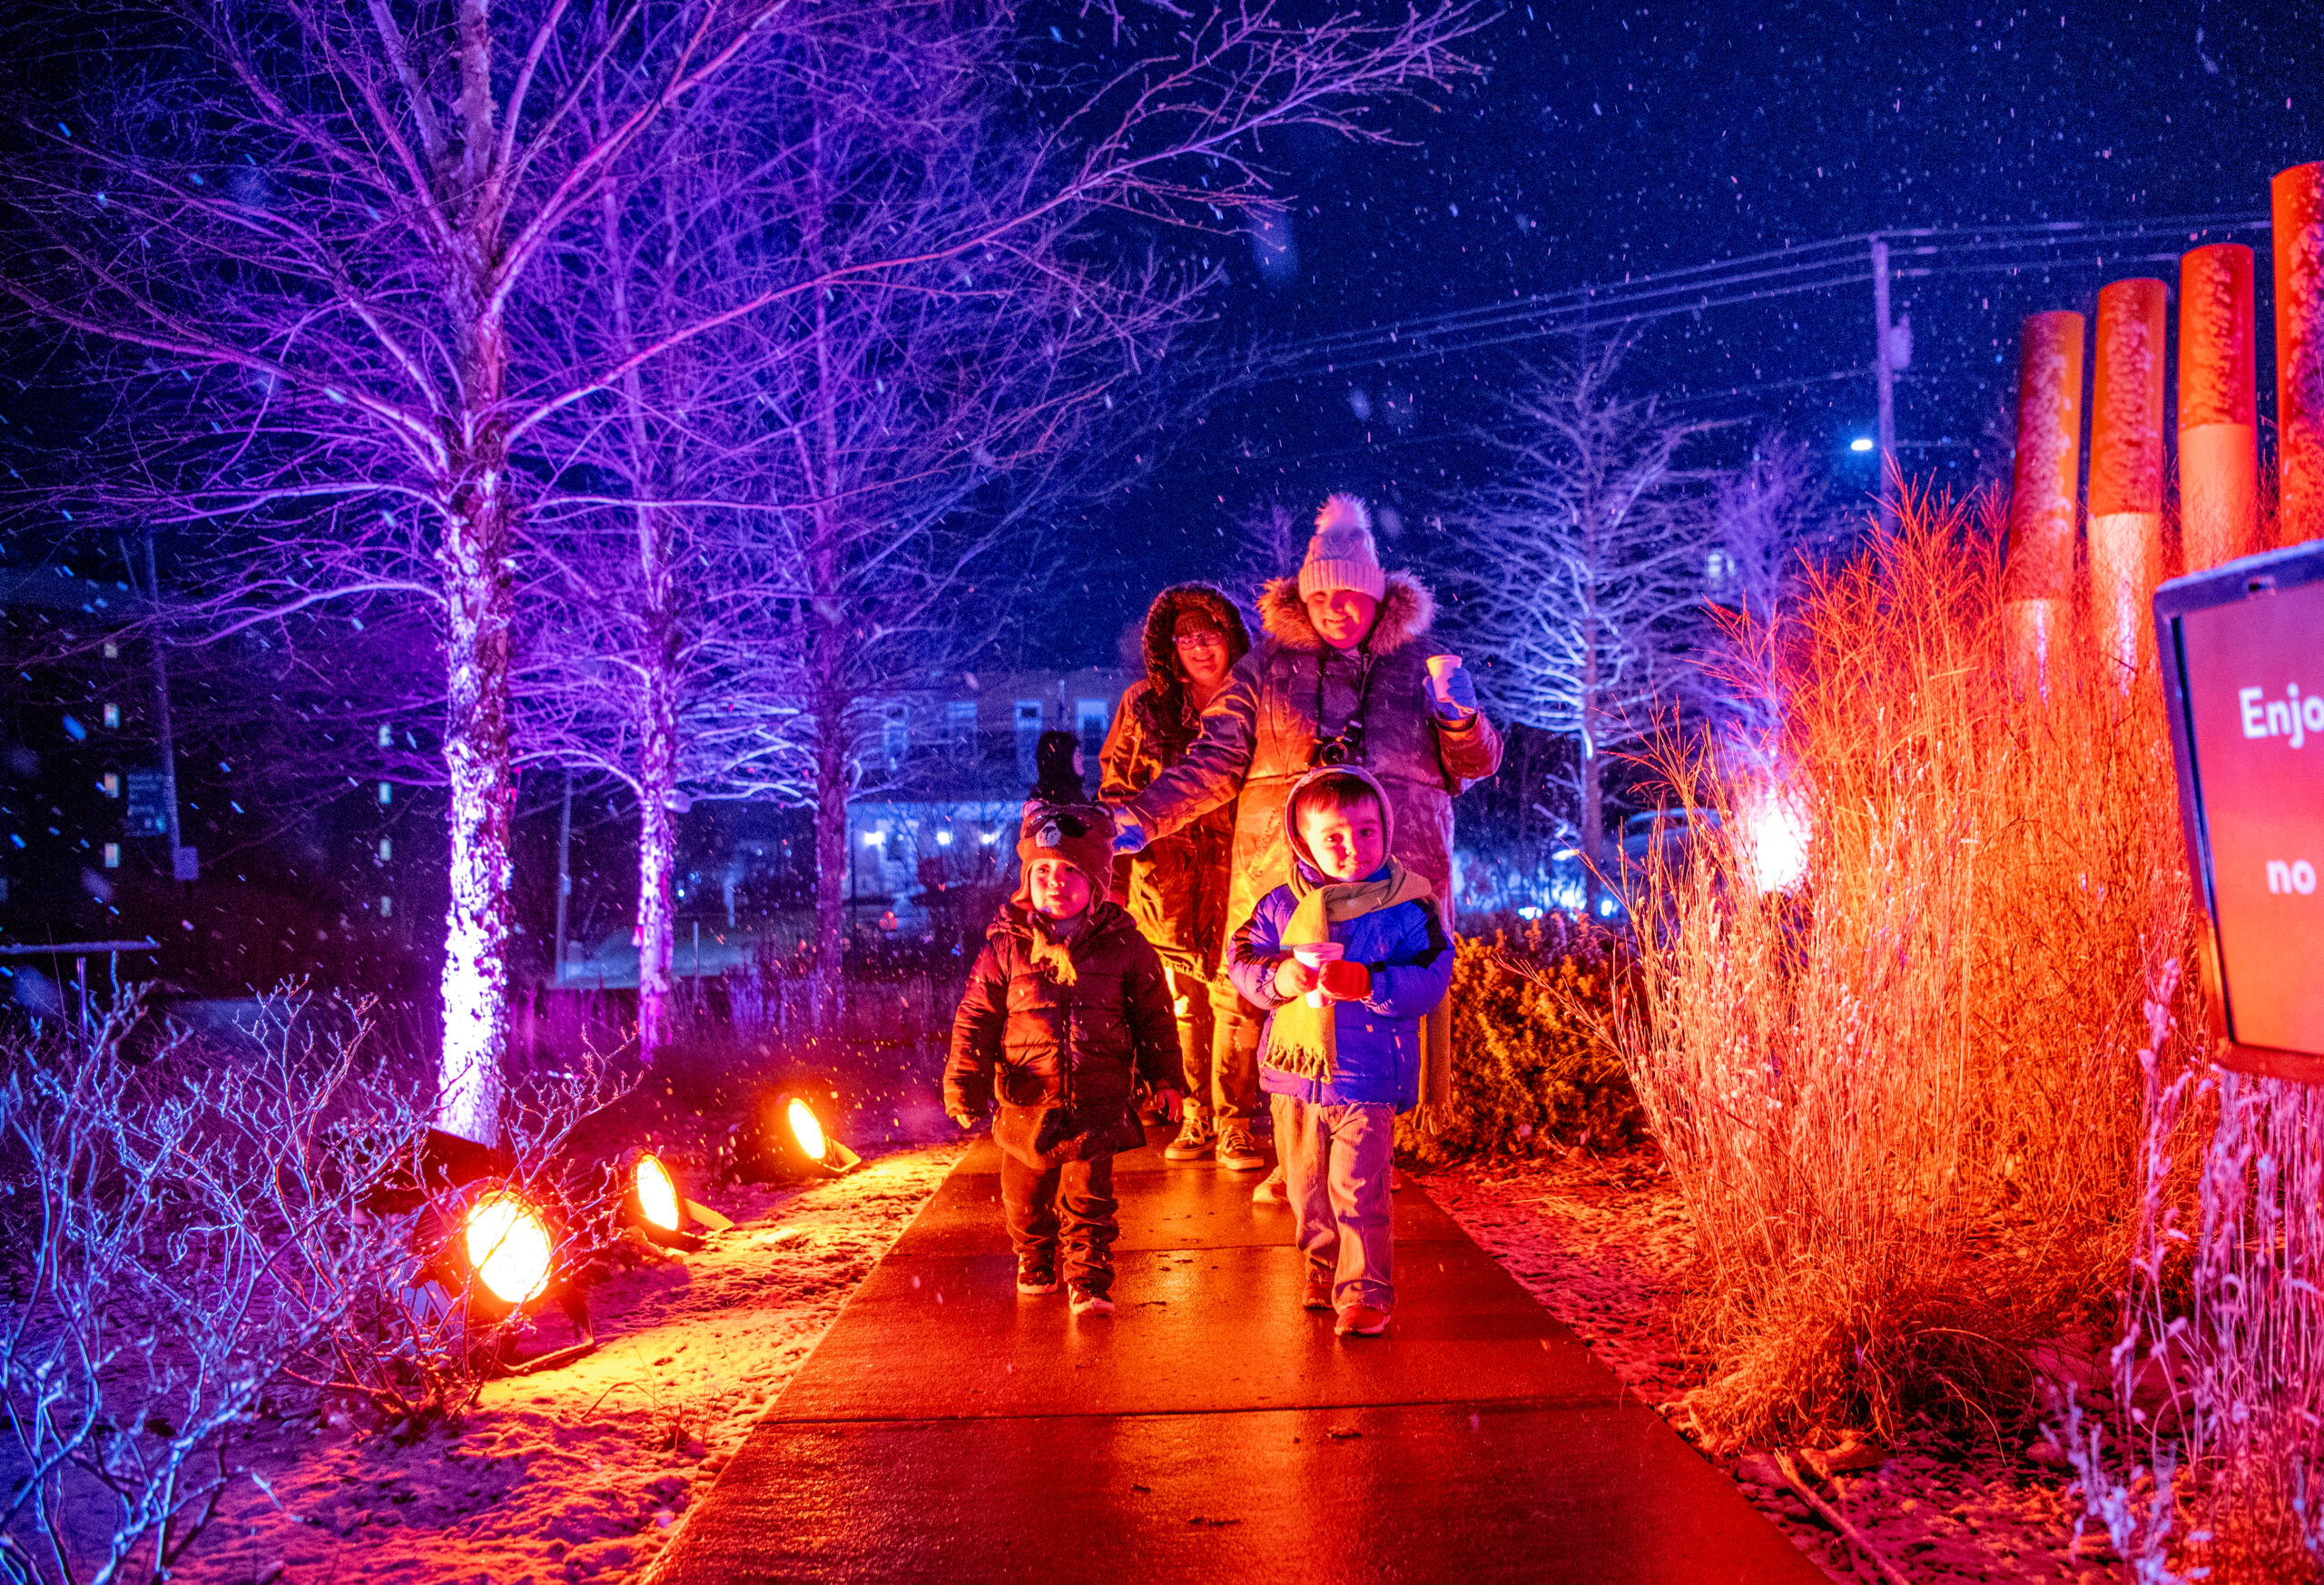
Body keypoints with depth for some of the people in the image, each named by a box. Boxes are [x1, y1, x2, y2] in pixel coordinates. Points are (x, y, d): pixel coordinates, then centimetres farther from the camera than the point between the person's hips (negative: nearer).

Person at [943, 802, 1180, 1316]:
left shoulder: (1123, 945, -1)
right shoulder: (1006, 947, -3)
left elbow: (1153, 1014, 9)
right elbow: (975, 1020, 0)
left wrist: (1164, 1076, 10)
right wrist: (965, 1088, -3)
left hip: (1097, 1104, -1)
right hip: (1027, 1102, 1)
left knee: (1089, 1196, -3)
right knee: (1026, 1196, 14)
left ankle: (1089, 1282, 9)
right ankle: (1035, 1264, 37)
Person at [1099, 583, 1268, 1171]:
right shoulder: (1144, 706, 7)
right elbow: (1115, 791, 10)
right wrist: (1114, 877, 3)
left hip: (1237, 874, -1)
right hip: (1168, 874, 1)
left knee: (1236, 1001, -5)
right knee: (1183, 1003, 5)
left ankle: (1233, 1124, 5)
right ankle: (1196, 1117, 17)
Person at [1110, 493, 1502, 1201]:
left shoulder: (1421, 665, 11)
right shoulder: (1268, 667, 9)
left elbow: (1477, 764, 10)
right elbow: (1215, 762, 7)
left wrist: (1459, 715, -13)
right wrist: (1142, 816, -5)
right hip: (1288, 875, 0)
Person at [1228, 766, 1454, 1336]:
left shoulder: (1407, 906, -5)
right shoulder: (1283, 902, 2)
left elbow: (1431, 980, -9)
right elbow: (1243, 955, 6)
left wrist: (1365, 983, -22)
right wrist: (1277, 975, -15)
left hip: (1366, 1079, -4)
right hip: (1294, 1074, 4)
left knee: (1358, 1191, -6)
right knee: (1307, 1188, 15)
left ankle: (1365, 1292, 7)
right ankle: (1325, 1269, 37)